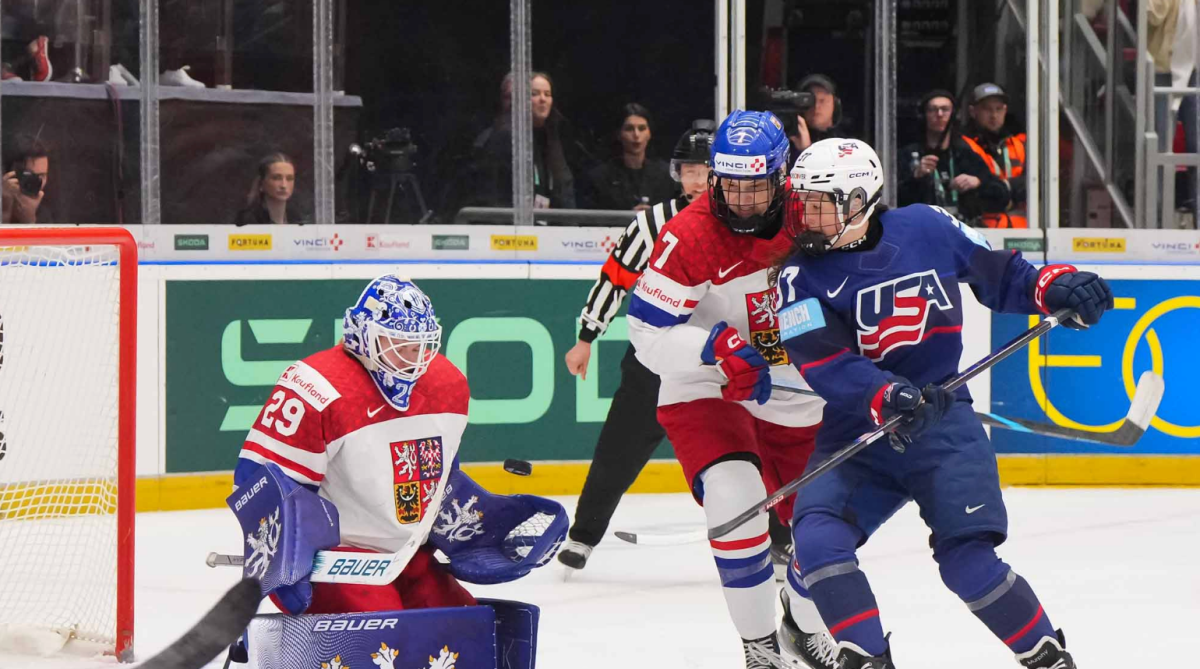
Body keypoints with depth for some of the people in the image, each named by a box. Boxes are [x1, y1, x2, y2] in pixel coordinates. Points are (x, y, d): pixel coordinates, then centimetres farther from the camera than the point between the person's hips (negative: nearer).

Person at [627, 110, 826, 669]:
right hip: (705, 393, -4)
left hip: (798, 399, 5)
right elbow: (647, 335, -21)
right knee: (738, 501, -26)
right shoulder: (688, 238, -23)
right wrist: (718, 344, -36)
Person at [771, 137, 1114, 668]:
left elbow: (1000, 275, 10)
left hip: (943, 422, -2)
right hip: (856, 429, 2)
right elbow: (824, 364, -19)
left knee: (965, 559, -14)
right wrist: (884, 397, -35)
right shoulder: (801, 275, -4)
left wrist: (1055, 286, -10)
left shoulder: (925, 229, -2)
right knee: (817, 539, -20)